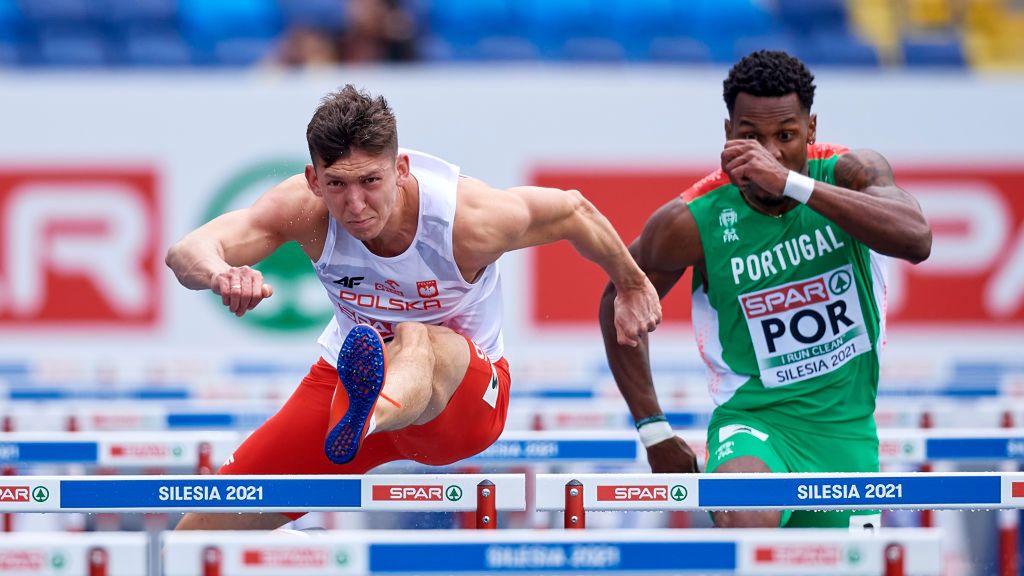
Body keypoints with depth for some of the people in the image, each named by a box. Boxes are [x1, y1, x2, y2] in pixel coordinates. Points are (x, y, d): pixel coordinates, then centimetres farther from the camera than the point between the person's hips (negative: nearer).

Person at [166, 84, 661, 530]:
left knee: (416, 341, -43)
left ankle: (359, 420, -76)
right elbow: (187, 252, -36)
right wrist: (220, 273, -61)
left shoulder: (471, 220, -27)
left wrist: (632, 286, 11)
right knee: (205, 527, -5)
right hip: (348, 376, 4)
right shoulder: (306, 210, -23)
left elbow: (575, 212, -6)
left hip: (462, 389, -4)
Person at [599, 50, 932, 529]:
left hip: (847, 430, 4)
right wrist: (653, 429, 3)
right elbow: (619, 303, 6)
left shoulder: (851, 174, -9)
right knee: (745, 526, -36)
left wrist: (791, 182, -38)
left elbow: (916, 240, -31)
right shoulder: (694, 223, -12)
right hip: (754, 419, -3)